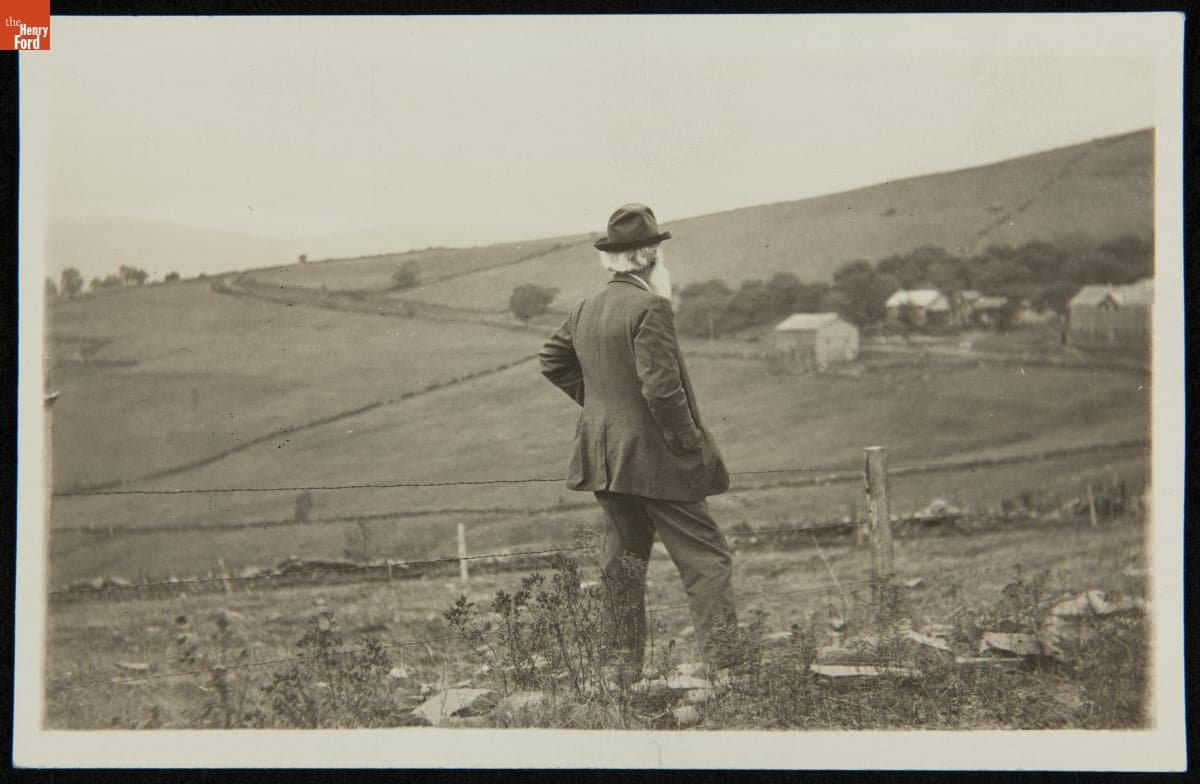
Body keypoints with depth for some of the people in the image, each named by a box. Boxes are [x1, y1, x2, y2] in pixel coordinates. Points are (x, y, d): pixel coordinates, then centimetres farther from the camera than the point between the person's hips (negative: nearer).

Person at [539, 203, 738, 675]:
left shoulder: (586, 309, 8)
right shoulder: (649, 307, -17)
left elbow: (552, 359, 21)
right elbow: (661, 387, -22)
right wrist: (689, 441, -11)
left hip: (605, 456, 8)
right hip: (654, 458, -8)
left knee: (622, 561, 14)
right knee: (706, 559, -2)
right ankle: (724, 662, -5)